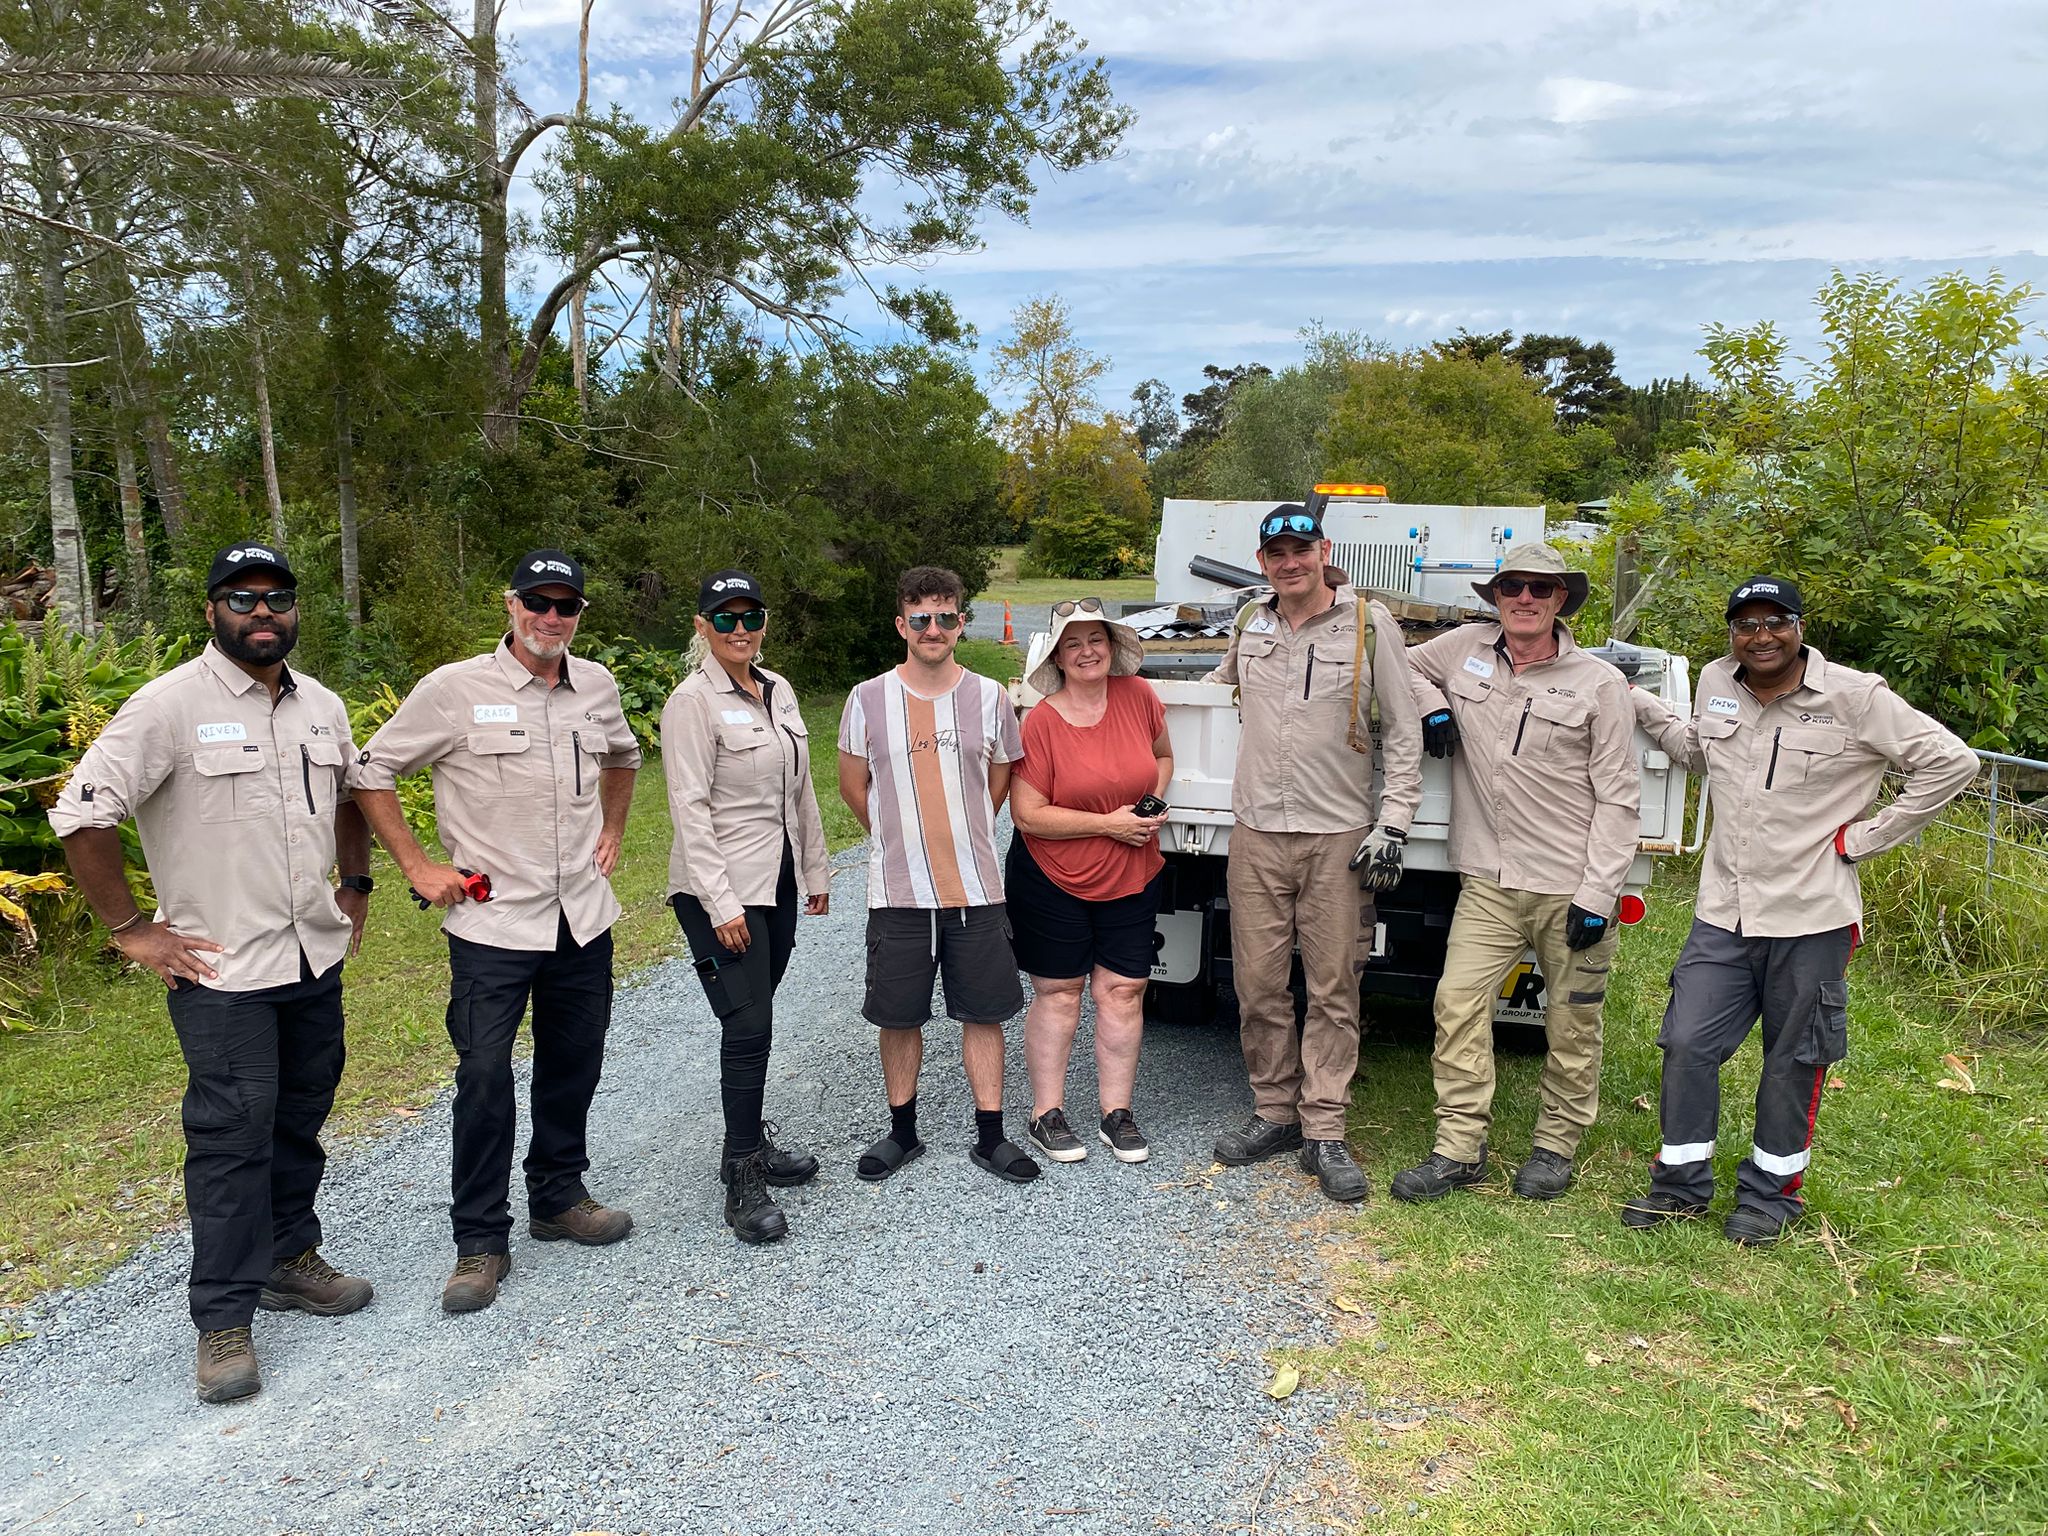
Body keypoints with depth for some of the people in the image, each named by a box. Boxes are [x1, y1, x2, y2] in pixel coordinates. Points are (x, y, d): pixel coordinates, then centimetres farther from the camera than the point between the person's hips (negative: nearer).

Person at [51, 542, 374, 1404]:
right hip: (221, 971, -6)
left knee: (301, 1120, 17)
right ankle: (224, 1321, 9)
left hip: (316, 958, 6)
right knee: (231, 1137, -3)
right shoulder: (172, 705, -13)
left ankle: (289, 1259, 34)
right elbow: (81, 814, -14)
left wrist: (356, 889, 17)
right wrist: (130, 929, -12)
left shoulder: (322, 708, 7)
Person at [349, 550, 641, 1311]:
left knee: (573, 1067, 15)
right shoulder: (455, 689, -10)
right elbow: (370, 773, -3)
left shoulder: (597, 685, 5)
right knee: (485, 1079, -3)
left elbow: (622, 755, 27)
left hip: (583, 918, 5)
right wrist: (418, 865, -5)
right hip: (492, 924, -5)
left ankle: (559, 1198, 34)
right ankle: (480, 1243, 11)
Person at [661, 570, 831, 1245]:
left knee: (753, 1021, 15)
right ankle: (743, 1183, 0)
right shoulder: (693, 702, -12)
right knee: (748, 1025, -9)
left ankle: (747, 1145, 29)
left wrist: (815, 869, 17)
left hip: (778, 882, 7)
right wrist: (721, 904, -20)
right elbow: (690, 807, -16)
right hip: (720, 888, -7)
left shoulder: (779, 690, 10)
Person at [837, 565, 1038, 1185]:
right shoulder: (868, 699, -1)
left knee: (983, 1012, 7)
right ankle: (902, 1131, 26)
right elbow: (853, 786, 10)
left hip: (976, 889, 1)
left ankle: (990, 1136, 19)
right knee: (899, 1016, 9)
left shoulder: (988, 697, 1)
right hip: (897, 892, 0)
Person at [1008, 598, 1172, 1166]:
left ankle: (1117, 1114, 19)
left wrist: (1154, 804, -4)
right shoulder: (1041, 722, -15)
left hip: (1131, 879, 3)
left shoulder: (1138, 696, -3)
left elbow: (1162, 756, 15)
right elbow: (1028, 815, -17)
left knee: (1123, 991, 6)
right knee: (1058, 991, 6)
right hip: (1053, 881, -3)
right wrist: (1109, 823, -18)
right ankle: (1046, 1114, 19)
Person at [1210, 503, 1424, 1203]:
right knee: (1258, 985, 6)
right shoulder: (1248, 624, 9)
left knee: (1333, 989, 0)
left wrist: (1392, 824, -6)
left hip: (1339, 837, -3)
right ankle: (1274, 1114, 21)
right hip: (1256, 834, 3)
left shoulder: (1370, 622, -2)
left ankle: (1324, 1132, 9)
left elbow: (1403, 733, -1)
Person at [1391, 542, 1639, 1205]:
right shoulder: (1464, 649, 5)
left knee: (1572, 1024, 7)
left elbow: (1618, 800, -3)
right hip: (1489, 882, 2)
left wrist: (1597, 894, -10)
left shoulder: (1600, 684, -2)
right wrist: (1431, 703, 2)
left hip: (1571, 889, -2)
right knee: (1458, 1001, -6)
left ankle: (1556, 1146, 25)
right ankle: (1459, 1149, 5)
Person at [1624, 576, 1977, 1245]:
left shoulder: (1855, 698, -10)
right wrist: (1641, 706, 13)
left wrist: (1867, 836, -8)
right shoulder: (1714, 683, 5)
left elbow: (1951, 762, -6)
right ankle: (1682, 1182, 20)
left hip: (1811, 916, -4)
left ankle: (1771, 1193, 27)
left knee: (1793, 1062, 9)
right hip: (1723, 912, 4)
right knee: (1688, 1044, 3)